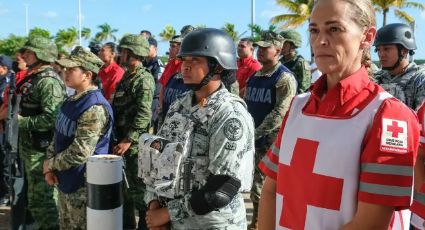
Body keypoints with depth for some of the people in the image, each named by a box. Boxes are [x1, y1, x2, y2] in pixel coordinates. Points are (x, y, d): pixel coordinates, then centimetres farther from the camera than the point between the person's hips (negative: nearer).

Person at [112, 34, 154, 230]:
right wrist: (117, 138, 18)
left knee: (138, 189, -1)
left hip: (135, 145, -9)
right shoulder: (126, 77, 14)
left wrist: (128, 140, -24)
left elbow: (143, 115, -23)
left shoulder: (144, 79, -15)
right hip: (121, 141, 9)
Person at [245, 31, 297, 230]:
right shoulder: (254, 77, 13)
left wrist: (255, 133, -18)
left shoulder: (284, 78, -10)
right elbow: (246, 106, 17)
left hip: (274, 141, -7)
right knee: (256, 181, 15)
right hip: (253, 140, 7)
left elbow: (279, 113, -18)